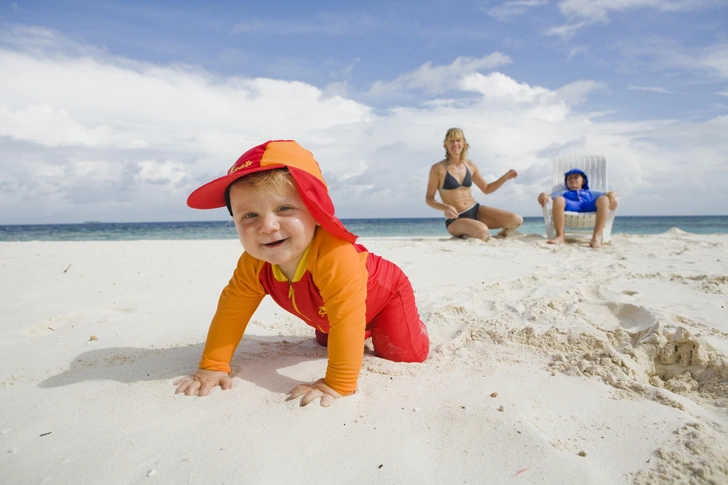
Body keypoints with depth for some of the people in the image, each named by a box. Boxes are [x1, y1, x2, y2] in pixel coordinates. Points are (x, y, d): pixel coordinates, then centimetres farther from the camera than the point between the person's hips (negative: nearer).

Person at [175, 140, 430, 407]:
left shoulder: (334, 254, -51)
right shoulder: (254, 264, -27)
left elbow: (347, 317, -51)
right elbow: (232, 309, -17)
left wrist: (338, 385, -47)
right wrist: (212, 366, -20)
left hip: (384, 293, -6)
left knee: (405, 355, -8)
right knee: (328, 342, 28)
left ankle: (414, 324, 22)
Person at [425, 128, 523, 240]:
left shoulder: (470, 165, 5)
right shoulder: (438, 169, -10)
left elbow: (486, 189, 19)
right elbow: (429, 199, -6)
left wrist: (505, 177, 6)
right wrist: (445, 208, -24)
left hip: (476, 210, 5)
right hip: (455, 219, -5)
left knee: (516, 220, -10)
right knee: (482, 231, -37)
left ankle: (501, 236, 21)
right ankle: (463, 236, -3)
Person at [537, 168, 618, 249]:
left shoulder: (590, 193, 43)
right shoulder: (563, 193, 40)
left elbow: (609, 193, 30)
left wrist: (611, 196, 4)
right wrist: (544, 195, -1)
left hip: (589, 207, 1)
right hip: (569, 208, -1)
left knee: (603, 199, -29)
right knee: (558, 200, -34)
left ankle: (597, 237, -38)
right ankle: (560, 236, -33)